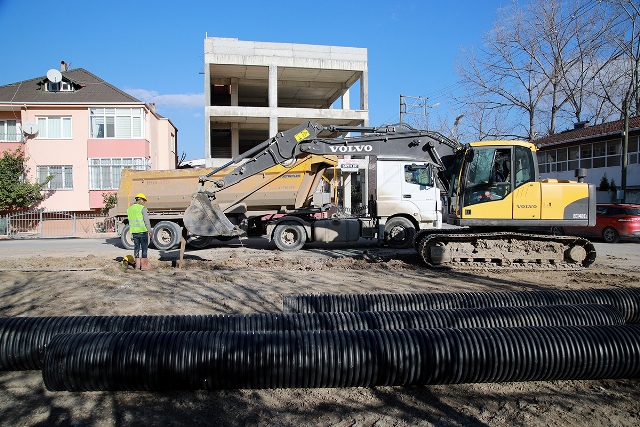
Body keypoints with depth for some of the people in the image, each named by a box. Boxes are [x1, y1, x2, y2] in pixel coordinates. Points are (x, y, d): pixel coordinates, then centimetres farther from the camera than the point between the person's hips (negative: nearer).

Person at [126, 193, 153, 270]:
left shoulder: (129, 209, 12)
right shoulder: (143, 208, -9)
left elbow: (130, 221, 15)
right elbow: (146, 221, -12)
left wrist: (131, 232, 19)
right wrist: (150, 231, -7)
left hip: (134, 231, 6)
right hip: (142, 231, -6)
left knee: (136, 248, 10)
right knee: (144, 248, 1)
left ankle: (137, 265, 12)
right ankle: (144, 265, 2)